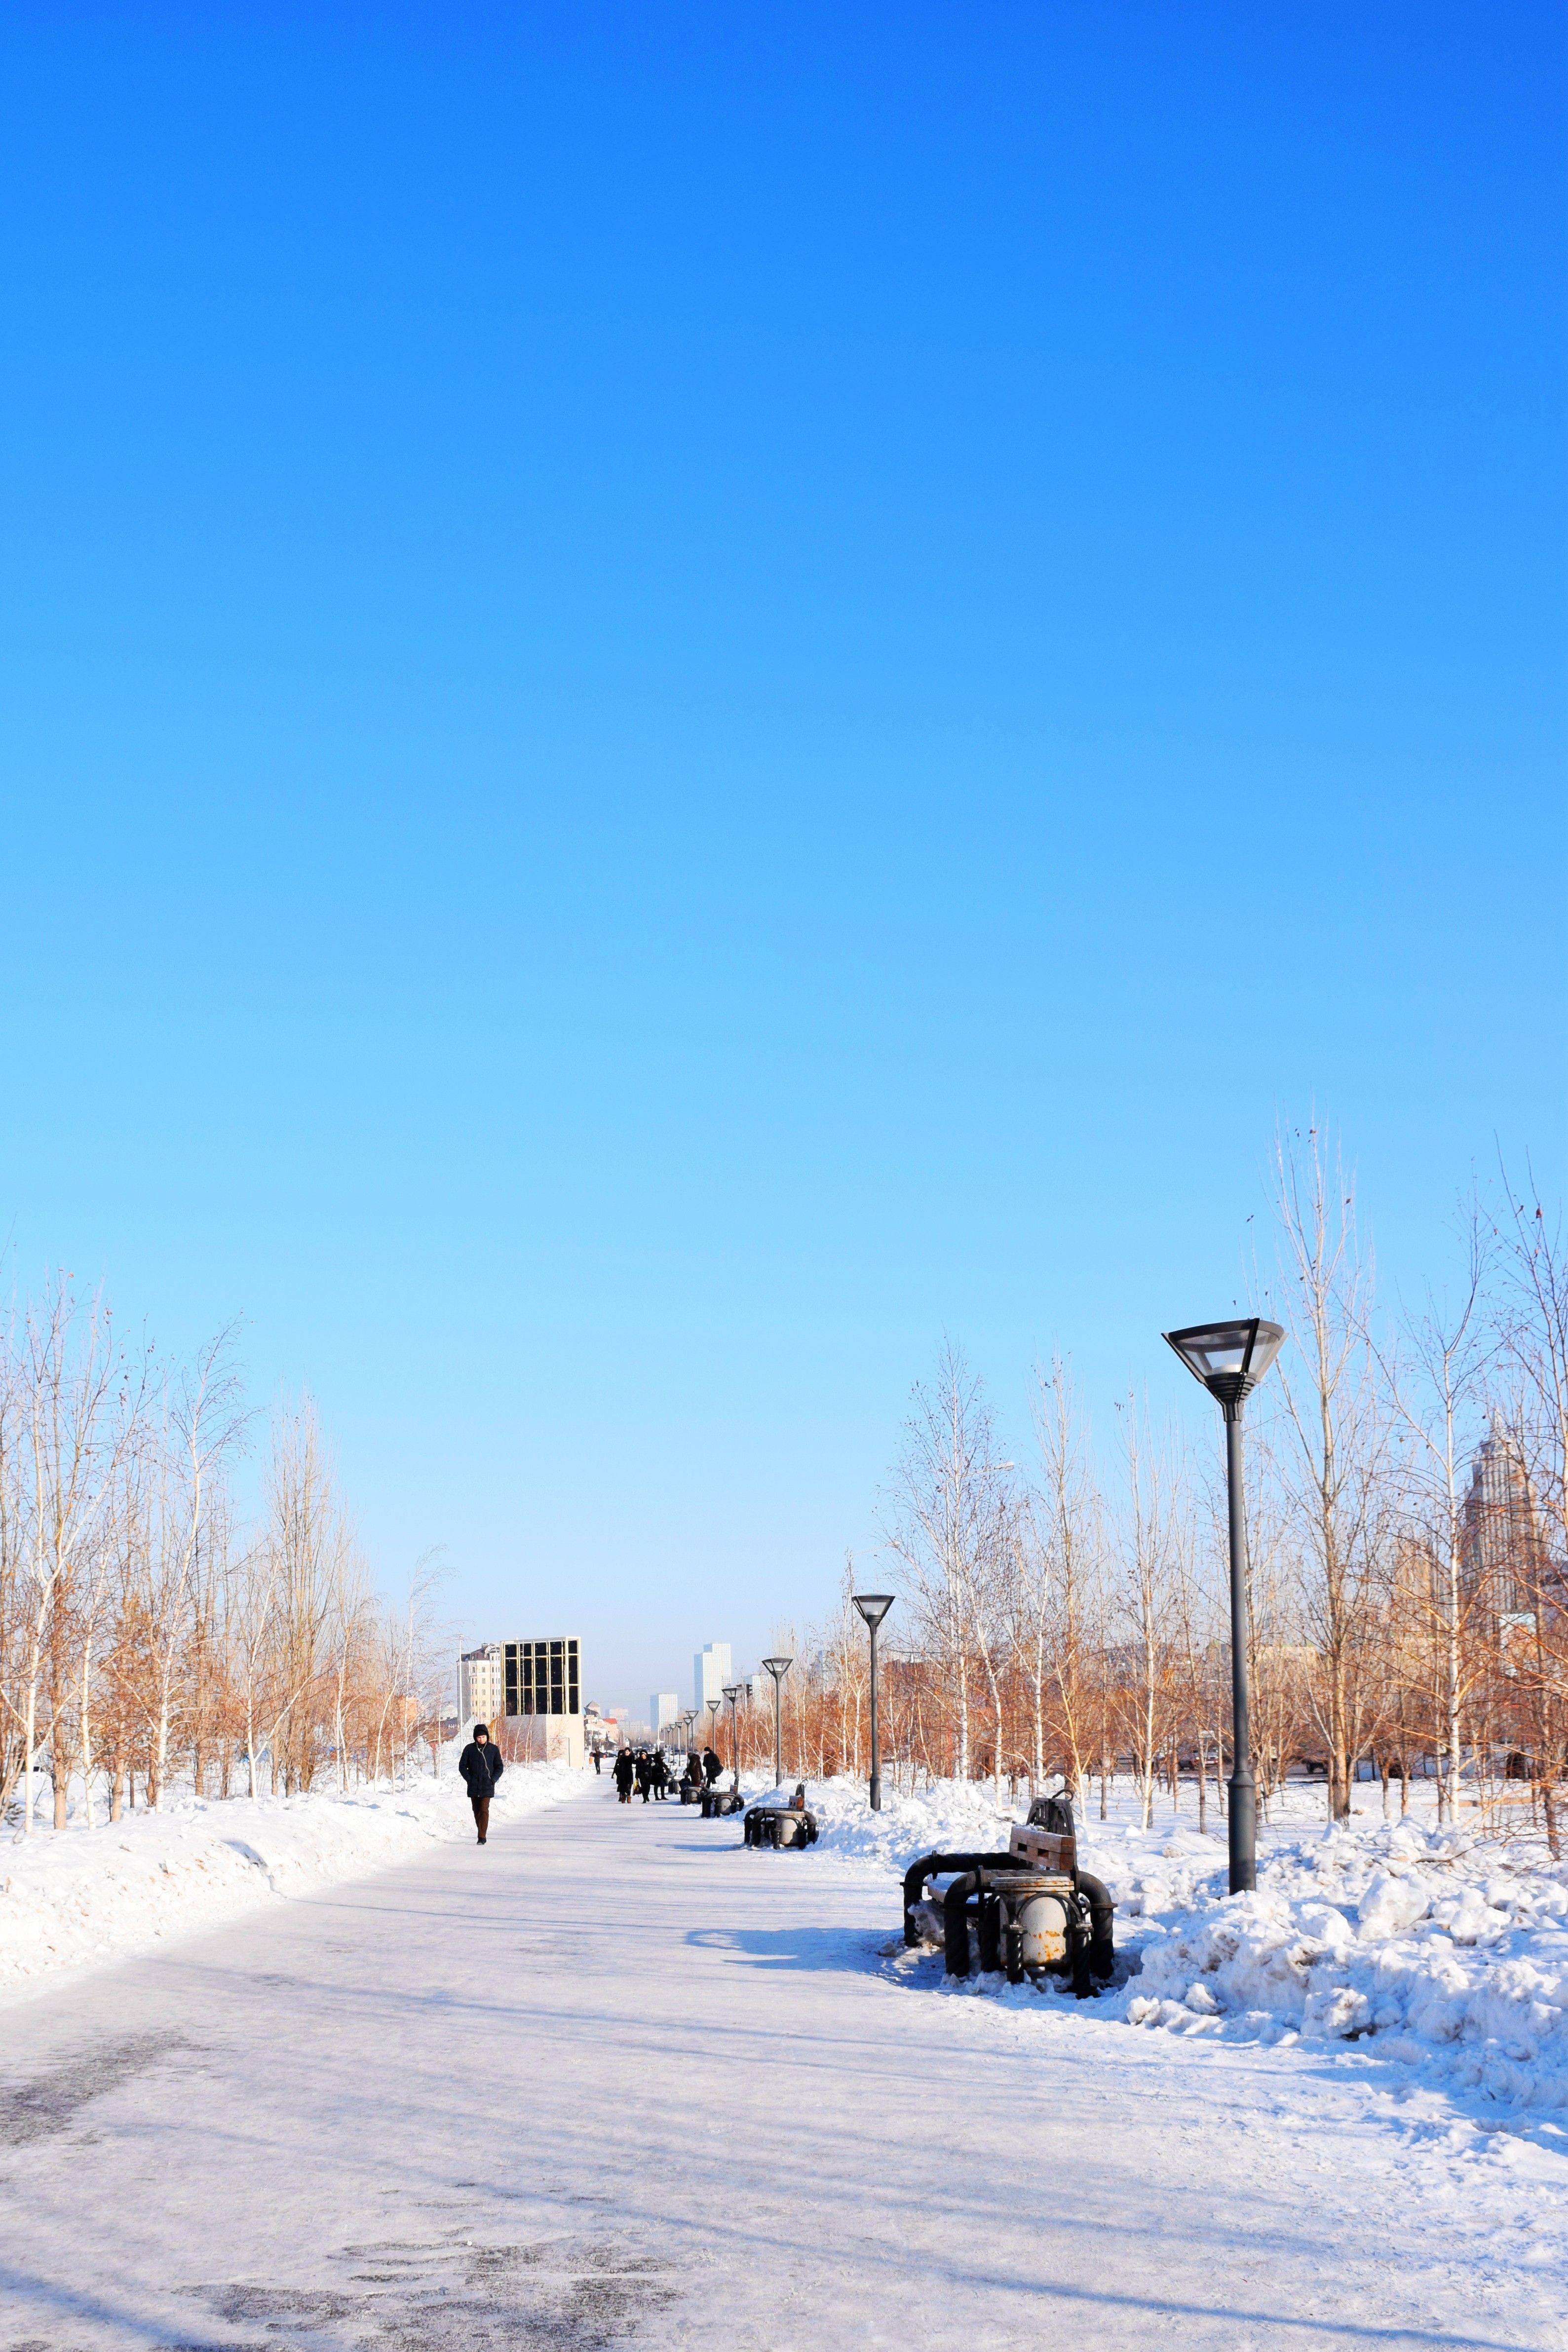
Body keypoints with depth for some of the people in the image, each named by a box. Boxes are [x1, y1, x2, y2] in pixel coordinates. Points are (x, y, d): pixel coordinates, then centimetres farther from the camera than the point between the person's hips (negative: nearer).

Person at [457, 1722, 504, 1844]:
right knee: (476, 1810, 9)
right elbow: (462, 1765, 7)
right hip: (473, 1787, 2)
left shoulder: (493, 1749, 1)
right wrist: (469, 1779, -4)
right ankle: (481, 1833, 23)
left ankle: (482, 1836, -13)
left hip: (487, 1787, -2)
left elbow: (500, 1767, 8)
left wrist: (493, 1779, -5)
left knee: (484, 1810, -13)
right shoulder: (470, 1749, 2)